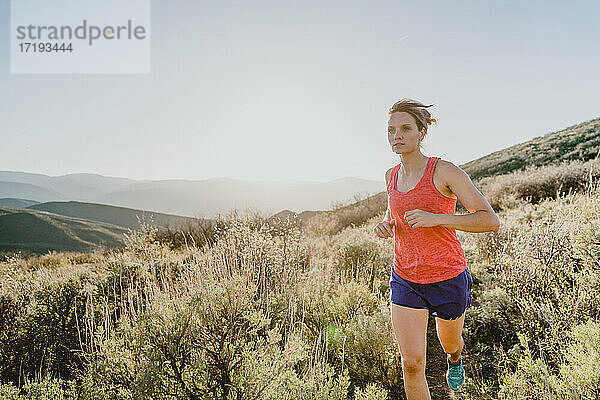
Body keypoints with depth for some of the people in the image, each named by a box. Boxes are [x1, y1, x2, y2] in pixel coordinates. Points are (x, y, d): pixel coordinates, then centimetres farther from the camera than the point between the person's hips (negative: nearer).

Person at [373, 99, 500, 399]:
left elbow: (491, 221, -17)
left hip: (447, 279, -2)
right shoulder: (391, 175, 1)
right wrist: (385, 225, -3)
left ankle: (454, 358, 63)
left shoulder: (444, 171, -15)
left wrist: (436, 218, -29)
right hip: (405, 280, 3)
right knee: (412, 363, -4)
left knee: (450, 344, 25)